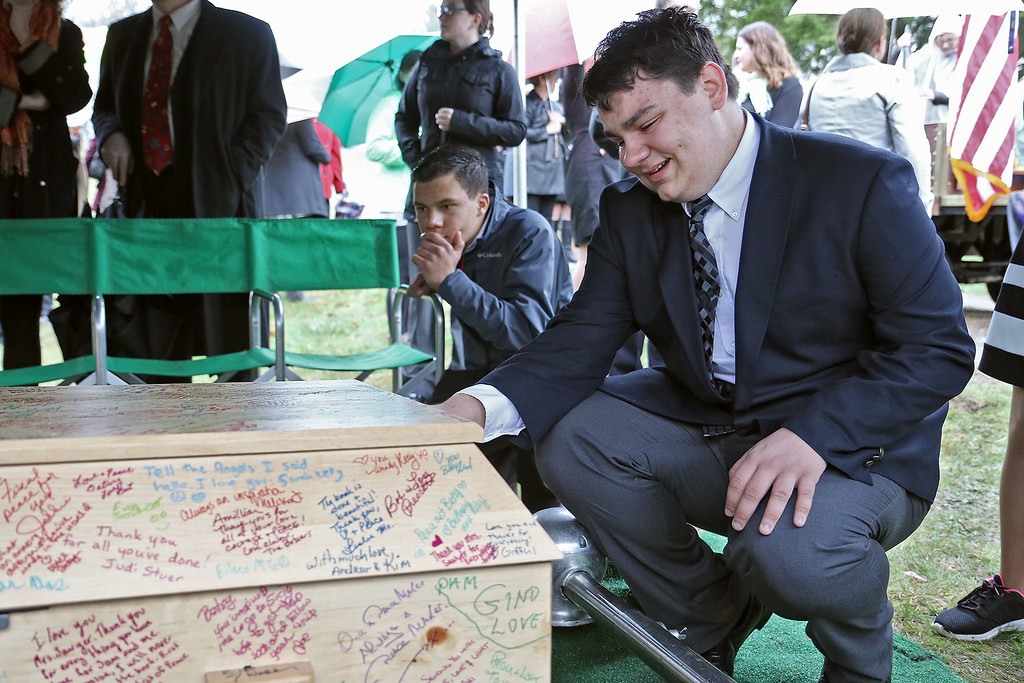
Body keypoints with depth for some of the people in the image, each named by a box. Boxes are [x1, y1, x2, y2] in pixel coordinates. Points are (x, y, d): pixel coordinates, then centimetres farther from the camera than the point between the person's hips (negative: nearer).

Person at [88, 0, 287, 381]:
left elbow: (269, 117, -1)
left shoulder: (248, 34, 2)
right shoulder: (122, 35, 17)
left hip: (220, 207, -4)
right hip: (145, 204, 4)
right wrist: (111, 134, 0)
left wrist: (226, 183, -13)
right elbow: (104, 105, 25)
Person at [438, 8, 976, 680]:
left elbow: (939, 347, -16)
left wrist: (813, 435, -31)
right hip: (704, 426, 5)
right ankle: (711, 623, 7)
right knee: (571, 438, -16)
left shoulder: (862, 181, -14)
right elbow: (580, 341, -5)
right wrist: (482, 405, -26)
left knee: (785, 549, -34)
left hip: (854, 447, -5)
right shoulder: (629, 210, 1)